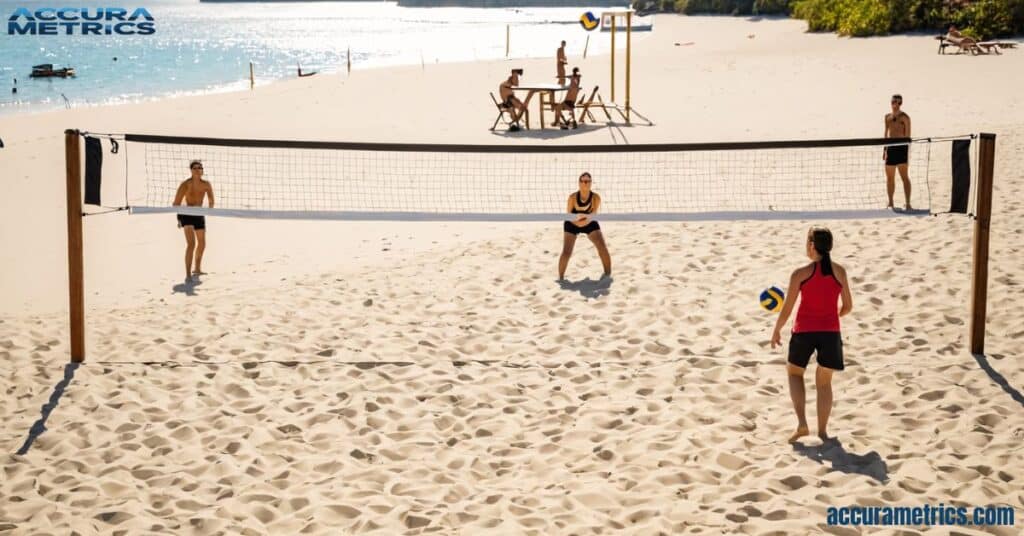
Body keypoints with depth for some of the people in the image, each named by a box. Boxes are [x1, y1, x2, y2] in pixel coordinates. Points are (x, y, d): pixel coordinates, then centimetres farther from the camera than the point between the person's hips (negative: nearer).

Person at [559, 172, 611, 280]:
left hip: (590, 224, 1)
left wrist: (587, 217, -51)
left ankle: (608, 274, 8)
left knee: (603, 248, -10)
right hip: (572, 224, -1)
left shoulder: (596, 197, -24)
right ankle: (560, 277, 5)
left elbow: (594, 213, -30)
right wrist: (576, 219, -41)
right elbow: (568, 214, -22)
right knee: (566, 252, -13)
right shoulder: (573, 197, -27)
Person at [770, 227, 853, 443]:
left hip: (804, 330, -2)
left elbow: (787, 309, -7)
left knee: (794, 372, 21)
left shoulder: (800, 274, -10)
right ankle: (822, 431, 19)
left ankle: (802, 423, 6)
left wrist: (777, 331, 9)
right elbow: (848, 306, 6)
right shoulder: (839, 271, -1)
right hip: (830, 331, 2)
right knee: (824, 382, 16)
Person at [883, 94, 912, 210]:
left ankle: (908, 203, -8)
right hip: (890, 147, 6)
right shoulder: (887, 117, 14)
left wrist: (908, 151, -11)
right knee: (889, 177, 9)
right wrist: (884, 149, 16)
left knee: (904, 176, -8)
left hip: (901, 147, -6)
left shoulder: (904, 117, -3)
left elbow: (908, 135, -5)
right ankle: (890, 203, 19)